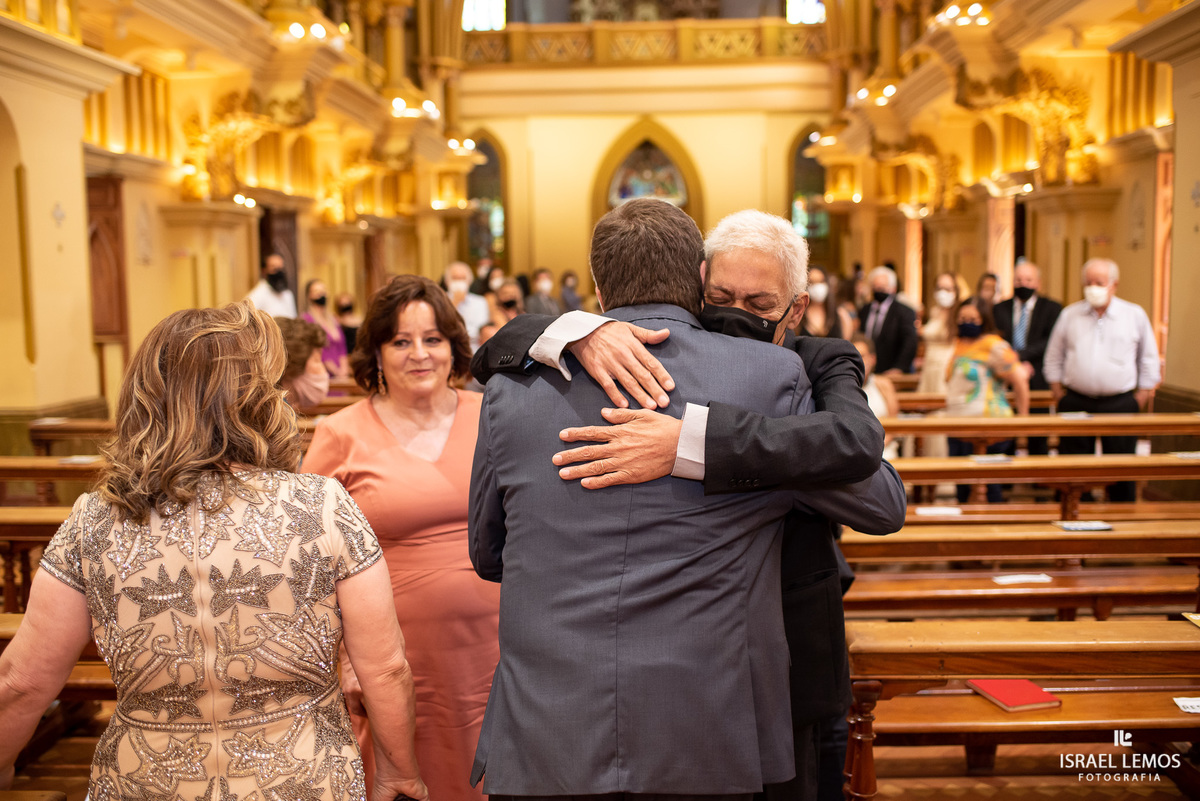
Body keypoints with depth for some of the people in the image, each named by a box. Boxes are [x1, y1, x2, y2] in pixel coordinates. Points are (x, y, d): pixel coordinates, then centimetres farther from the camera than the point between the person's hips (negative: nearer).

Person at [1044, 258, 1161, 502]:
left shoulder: (1135, 315, 4)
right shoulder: (1069, 315, 7)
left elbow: (1149, 361, 8)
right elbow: (1053, 358, 13)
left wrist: (1140, 398, 2)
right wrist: (1059, 393, 7)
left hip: (1120, 404, -1)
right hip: (1075, 403, 1)